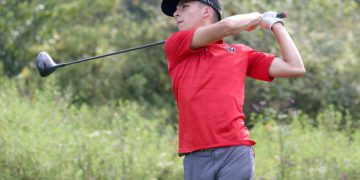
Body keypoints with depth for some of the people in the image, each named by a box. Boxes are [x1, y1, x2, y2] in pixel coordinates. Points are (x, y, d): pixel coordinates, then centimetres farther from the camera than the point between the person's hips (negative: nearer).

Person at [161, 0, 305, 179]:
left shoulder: (241, 53, 17)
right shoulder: (174, 46, 12)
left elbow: (295, 68, 12)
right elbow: (226, 26, -1)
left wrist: (274, 23, 19)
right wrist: (256, 17, 19)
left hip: (235, 151, 0)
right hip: (195, 157, 0)